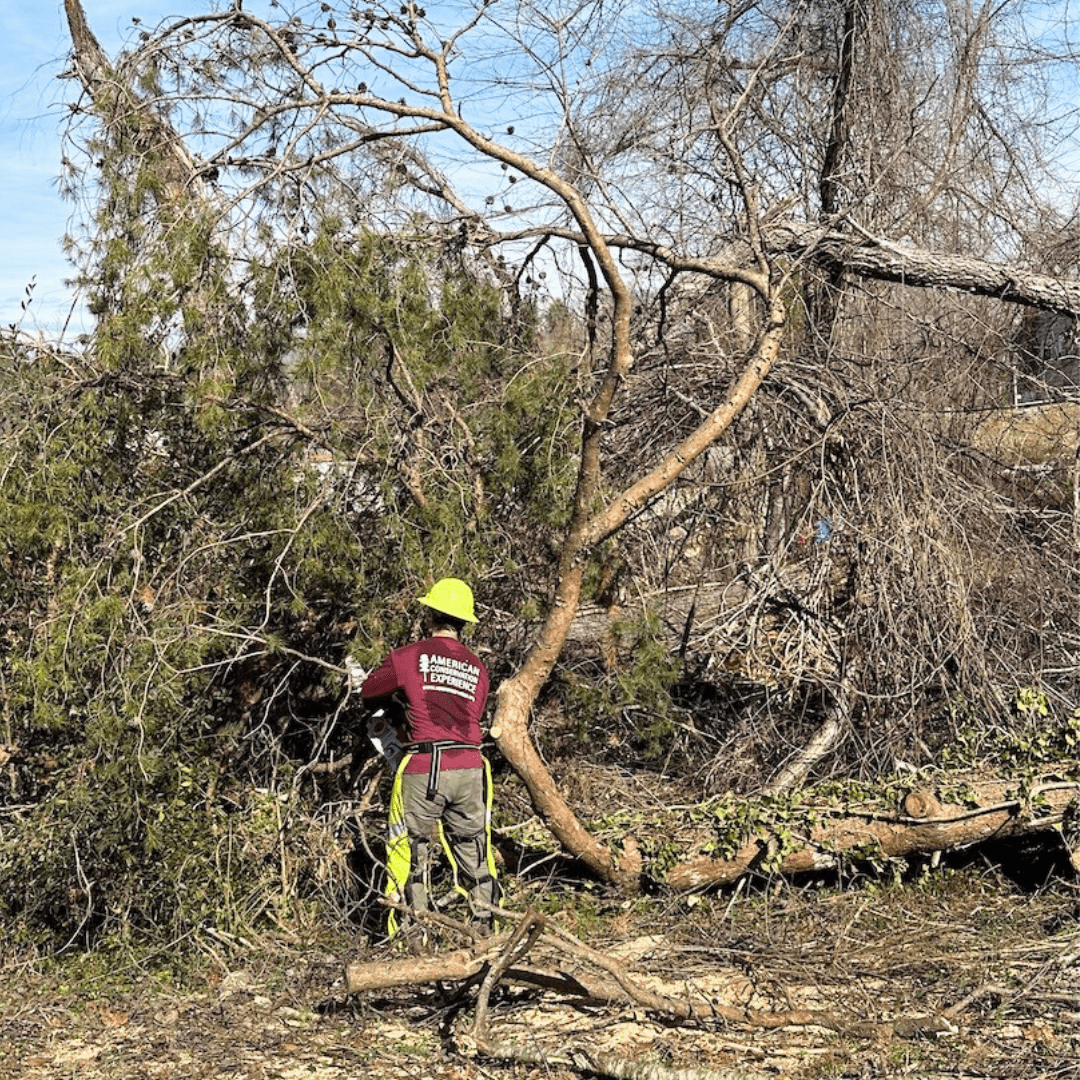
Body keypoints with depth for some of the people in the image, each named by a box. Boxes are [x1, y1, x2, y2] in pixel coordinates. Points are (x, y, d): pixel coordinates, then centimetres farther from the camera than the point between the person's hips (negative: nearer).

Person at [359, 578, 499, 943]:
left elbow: (369, 692, 15)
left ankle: (413, 931, 12)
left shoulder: (409, 656, 0)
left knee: (411, 848, 10)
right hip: (469, 767, 3)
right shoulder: (477, 668, 12)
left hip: (423, 769, -3)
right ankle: (484, 921, 19)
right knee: (472, 846, 16)